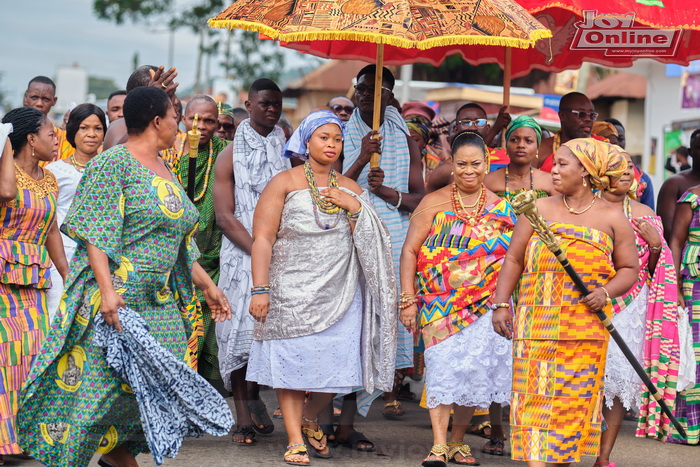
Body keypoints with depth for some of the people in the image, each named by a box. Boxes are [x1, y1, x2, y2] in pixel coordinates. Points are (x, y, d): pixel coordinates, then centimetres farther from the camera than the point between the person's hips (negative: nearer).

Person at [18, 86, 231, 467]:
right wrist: (107, 290, -25)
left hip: (161, 303, 8)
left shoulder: (164, 171, 17)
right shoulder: (113, 163, -8)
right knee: (97, 385, -9)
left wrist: (207, 286, 22)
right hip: (115, 299, -8)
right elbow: (94, 233, -15)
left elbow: (179, 242, 23)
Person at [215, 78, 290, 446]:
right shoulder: (231, 155, 4)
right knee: (241, 327, -6)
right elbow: (225, 215, -2)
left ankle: (254, 393, 21)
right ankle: (243, 417, 0)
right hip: (241, 253, -2)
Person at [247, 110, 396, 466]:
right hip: (291, 295, -3)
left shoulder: (350, 189, 12)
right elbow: (262, 238, -5)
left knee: (336, 363, -1)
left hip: (340, 295, 3)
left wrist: (354, 207, -7)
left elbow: (367, 244, 8)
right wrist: (260, 290, -13)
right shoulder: (284, 183, 1)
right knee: (291, 361, -3)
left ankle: (310, 421, 24)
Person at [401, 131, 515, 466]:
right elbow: (410, 251, 1)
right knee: (443, 365, -12)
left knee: (475, 369, -1)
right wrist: (408, 300, -5)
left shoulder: (500, 209, 6)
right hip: (440, 302, -2)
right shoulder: (434, 204, 1)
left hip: (485, 303, 2)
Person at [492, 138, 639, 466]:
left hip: (586, 327, 0)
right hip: (537, 324, 0)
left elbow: (629, 269, 9)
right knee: (536, 393, -8)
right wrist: (501, 305, 0)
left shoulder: (612, 219, 6)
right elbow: (514, 259, 8)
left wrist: (607, 292, -10)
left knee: (574, 398, 1)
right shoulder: (539, 210, 8)